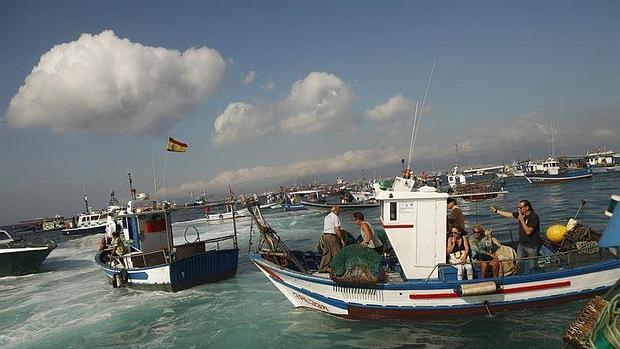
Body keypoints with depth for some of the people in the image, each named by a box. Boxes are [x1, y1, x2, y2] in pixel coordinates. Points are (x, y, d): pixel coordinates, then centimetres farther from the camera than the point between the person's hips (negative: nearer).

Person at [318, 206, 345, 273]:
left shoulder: (326, 217, 17)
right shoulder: (335, 217, -8)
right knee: (336, 252, -2)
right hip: (332, 236, -8)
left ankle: (322, 268, 15)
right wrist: (342, 240, -12)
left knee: (326, 252, 13)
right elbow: (337, 229, -14)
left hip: (324, 235, 8)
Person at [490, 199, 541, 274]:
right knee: (520, 262, 13)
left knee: (531, 265, 4)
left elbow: (528, 231, -25)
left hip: (532, 246, -7)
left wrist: (521, 220, -23)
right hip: (521, 243, 7)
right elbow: (508, 214, 12)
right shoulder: (520, 214, -1)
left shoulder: (534, 217, -21)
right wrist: (496, 211, 10)